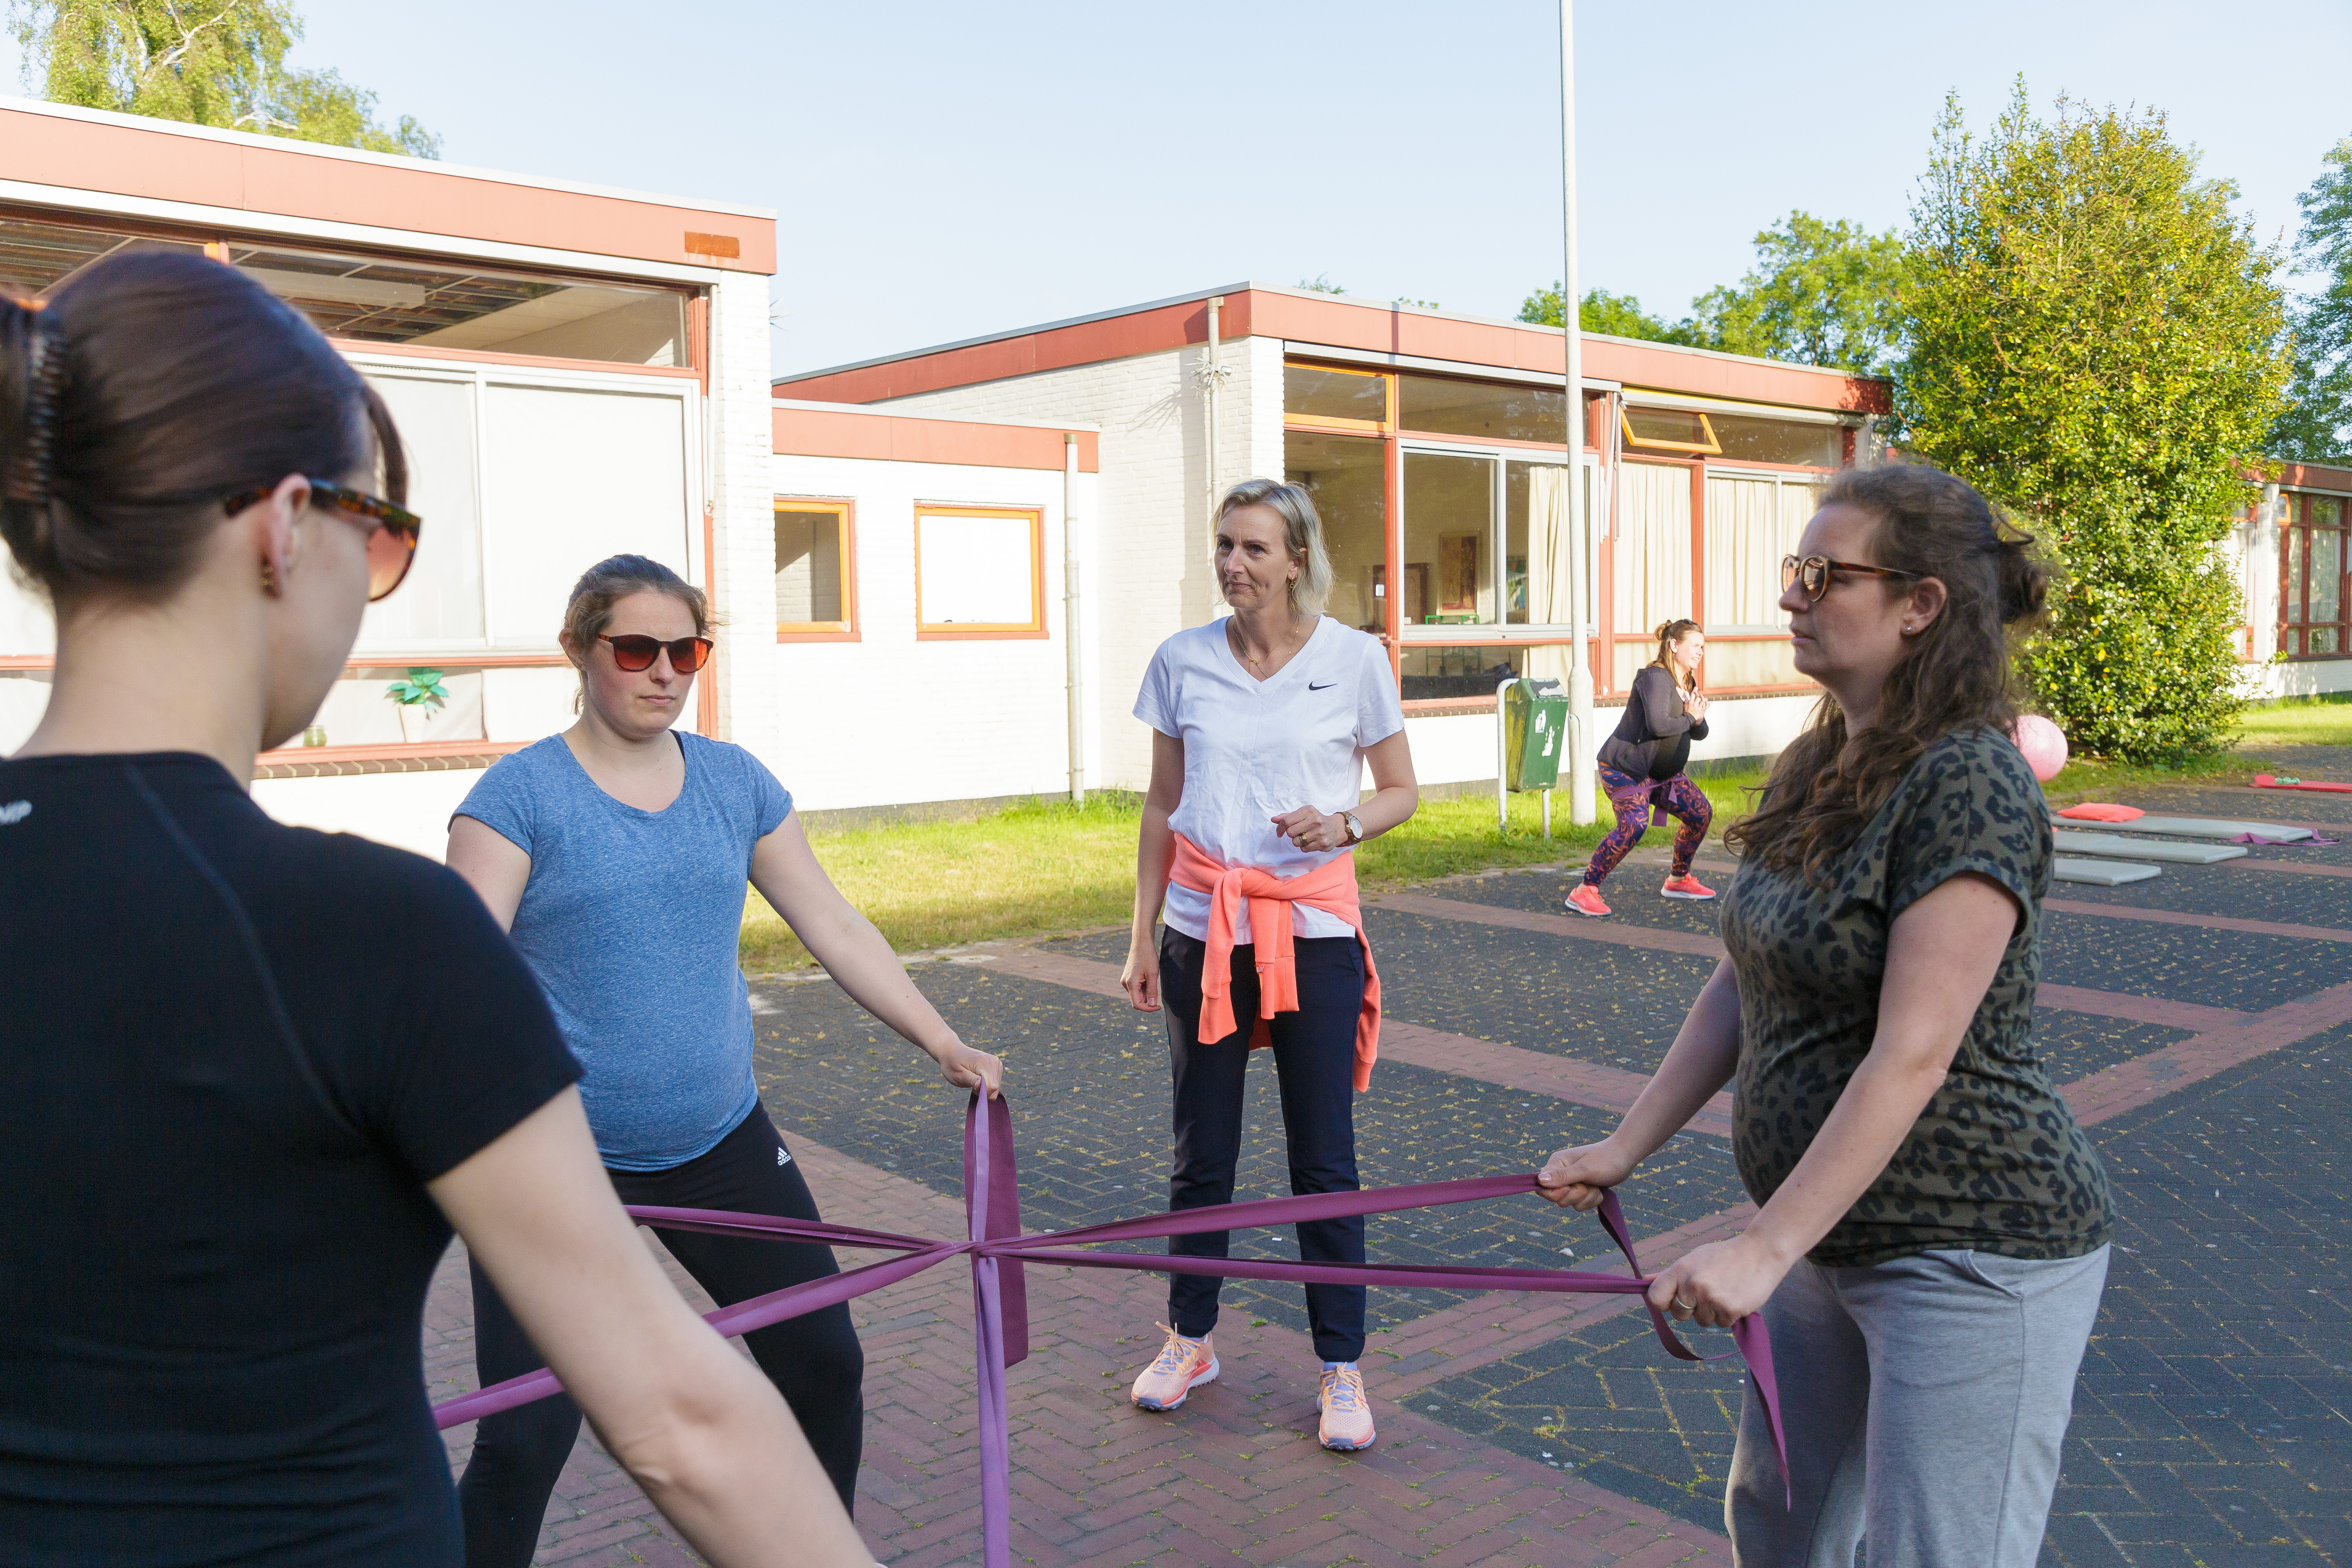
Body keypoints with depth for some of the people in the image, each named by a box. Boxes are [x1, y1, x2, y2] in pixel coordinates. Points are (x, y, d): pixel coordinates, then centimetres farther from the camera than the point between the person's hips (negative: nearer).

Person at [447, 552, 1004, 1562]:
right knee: (526, 1437, -8)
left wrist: (946, 1047, 5)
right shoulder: (522, 793, -9)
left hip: (722, 1143, 5)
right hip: (562, 1161, -4)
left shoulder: (734, 781, 5)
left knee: (825, 1362, 12)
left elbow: (836, 929, 9)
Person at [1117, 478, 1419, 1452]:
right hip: (1202, 932, 2)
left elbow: (1401, 792, 5)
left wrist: (1342, 823, -17)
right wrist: (1141, 937, 8)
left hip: (1313, 930, -2)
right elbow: (1162, 807, 9)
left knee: (1324, 1159, 4)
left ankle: (1341, 1368, 19)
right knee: (1200, 1154, 11)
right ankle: (1189, 1338, 30)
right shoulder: (1183, 661, 2)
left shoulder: (1354, 659, -4)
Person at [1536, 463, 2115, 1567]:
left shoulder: (1971, 786, -21)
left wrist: (1765, 1248, -27)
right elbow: (1740, 988, 10)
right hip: (1833, 1237, 9)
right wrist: (1625, 1147, 5)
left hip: (1975, 1254, -9)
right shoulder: (1813, 771, 7)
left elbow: (1912, 1058, -26)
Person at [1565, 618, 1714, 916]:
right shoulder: (1656, 678, -18)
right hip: (1625, 768, -10)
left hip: (1662, 772, 10)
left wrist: (1699, 719, -6)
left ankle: (1678, 880, 29)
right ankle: (1584, 891, -25)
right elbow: (1658, 724, -33)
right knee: (1634, 824, -29)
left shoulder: (1687, 684, 13)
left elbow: (1701, 734, 18)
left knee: (1701, 813, 11)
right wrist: (1689, 718, -15)